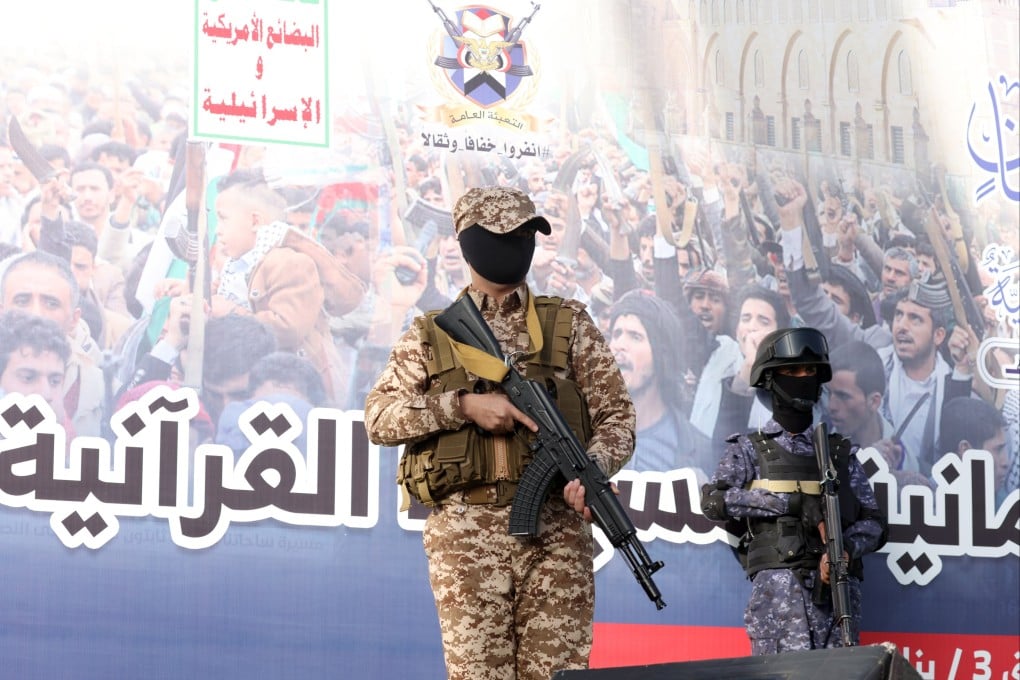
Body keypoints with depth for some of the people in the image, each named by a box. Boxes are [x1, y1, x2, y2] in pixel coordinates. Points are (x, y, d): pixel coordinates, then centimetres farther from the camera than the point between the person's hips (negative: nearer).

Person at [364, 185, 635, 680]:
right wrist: (463, 405, -12)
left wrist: (593, 469, -14)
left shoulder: (568, 323, 13)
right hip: (466, 531, -1)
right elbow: (378, 417, 2)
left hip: (557, 528, 1)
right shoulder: (431, 336, 12)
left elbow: (616, 412, 7)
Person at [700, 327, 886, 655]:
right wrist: (791, 503, -10)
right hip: (779, 583, -3)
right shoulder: (749, 450, 15)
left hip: (838, 584, 3)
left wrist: (846, 548, -8)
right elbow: (714, 501, -3)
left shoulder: (840, 452, 22)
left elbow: (873, 522, 15)